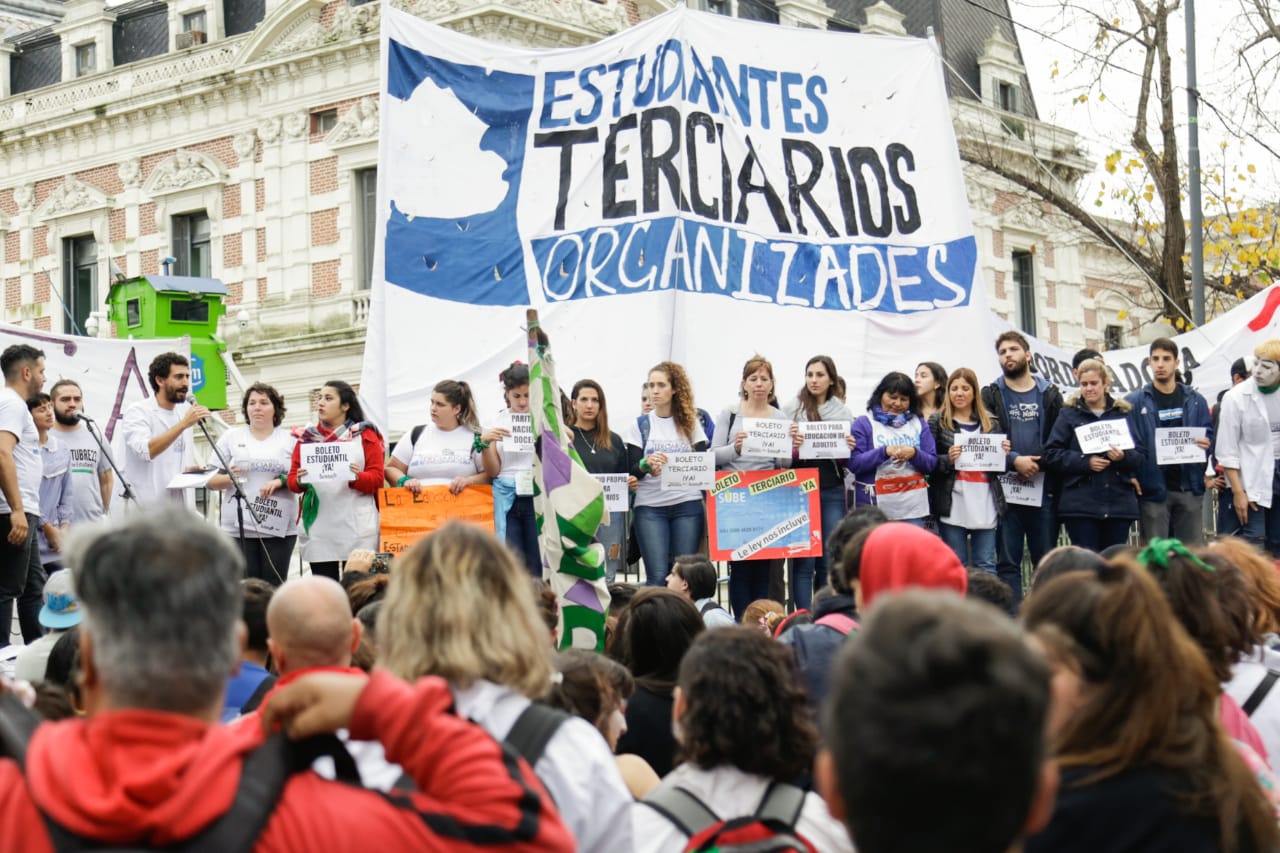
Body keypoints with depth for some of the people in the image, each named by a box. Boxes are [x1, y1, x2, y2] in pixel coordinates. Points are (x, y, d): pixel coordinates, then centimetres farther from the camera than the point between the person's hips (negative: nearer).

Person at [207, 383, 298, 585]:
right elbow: (212, 481, 9)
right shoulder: (231, 437, 10)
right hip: (239, 527, 0)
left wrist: (280, 482, -11)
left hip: (280, 528, 0)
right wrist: (229, 478, -12)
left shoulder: (289, 440, 10)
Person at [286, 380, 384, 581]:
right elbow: (292, 480, 11)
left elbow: (377, 477, 1)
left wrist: (357, 477, -20)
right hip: (318, 527, 2)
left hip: (357, 526, -2)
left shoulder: (365, 434, 8)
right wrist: (300, 481, -12)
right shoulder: (306, 437, 15)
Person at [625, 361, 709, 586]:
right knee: (657, 576, -9)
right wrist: (646, 464, -20)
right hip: (650, 507, -1)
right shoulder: (640, 425, 8)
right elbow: (631, 471, 2)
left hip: (687, 503, 1)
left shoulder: (691, 422, 11)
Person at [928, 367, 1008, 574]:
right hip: (953, 504, -3)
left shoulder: (989, 422, 14)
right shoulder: (938, 422, 4)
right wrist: (947, 459, -18)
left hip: (985, 503, 3)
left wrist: (1004, 453, 0)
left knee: (986, 566, 3)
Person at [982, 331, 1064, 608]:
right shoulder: (990, 396, 7)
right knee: (1007, 562, 0)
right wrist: (1014, 460, -17)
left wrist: (1042, 461, -13)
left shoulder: (1050, 395, 10)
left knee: (1047, 561, 5)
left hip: (1045, 488, 1)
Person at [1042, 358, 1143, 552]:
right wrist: (1085, 462, -14)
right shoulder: (1069, 414, 6)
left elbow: (1141, 455, 8)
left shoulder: (1123, 413, 12)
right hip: (1080, 505, -2)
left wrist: (1124, 457, -14)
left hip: (1119, 502, 2)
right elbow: (1051, 454, -2)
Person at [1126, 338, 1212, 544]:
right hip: (1153, 488, -3)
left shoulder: (1195, 400, 10)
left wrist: (1206, 444, -10)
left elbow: (1209, 435, 13)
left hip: (1189, 488, 3)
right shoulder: (1134, 402, 0)